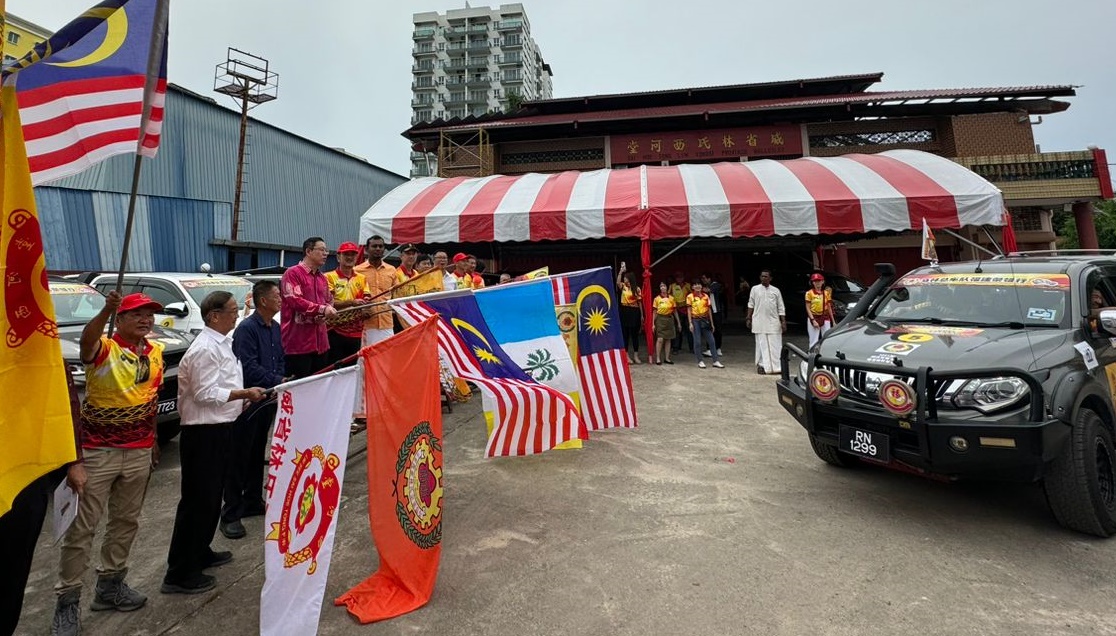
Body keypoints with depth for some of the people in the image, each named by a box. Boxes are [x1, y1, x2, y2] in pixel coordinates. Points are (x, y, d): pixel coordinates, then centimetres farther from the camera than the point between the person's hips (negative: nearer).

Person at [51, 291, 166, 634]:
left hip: (140, 452, 6)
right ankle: (67, 599, 14)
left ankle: (110, 584, 29)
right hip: (98, 451, -5)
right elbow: (86, 342, -38)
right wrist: (106, 310, -56)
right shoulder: (104, 348, -11)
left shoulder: (156, 352, 6)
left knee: (126, 521, 15)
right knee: (81, 527, 2)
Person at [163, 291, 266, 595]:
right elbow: (205, 394, -23)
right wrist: (244, 394, -20)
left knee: (212, 496, 20)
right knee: (197, 500, -2)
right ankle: (180, 574, 8)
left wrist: (244, 395, 13)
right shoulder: (205, 349, -19)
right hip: (203, 432, -10)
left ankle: (200, 553, 36)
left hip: (218, 428, 10)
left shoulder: (221, 343, 12)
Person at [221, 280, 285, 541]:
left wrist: (281, 380, -2)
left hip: (267, 399, 8)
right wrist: (278, 381, -18)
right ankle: (230, 514, 8)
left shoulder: (275, 328, 9)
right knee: (238, 457, 0)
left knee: (257, 453, 18)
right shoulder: (247, 328, -17)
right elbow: (248, 367, -22)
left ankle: (253, 501, 31)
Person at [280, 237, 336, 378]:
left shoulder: (322, 277, 19)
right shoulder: (293, 273, -6)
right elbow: (295, 301, -16)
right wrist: (321, 309, -22)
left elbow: (329, 301, 24)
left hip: (320, 342, 8)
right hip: (298, 343, -7)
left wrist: (327, 311, 1)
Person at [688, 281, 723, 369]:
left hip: (705, 320, 3)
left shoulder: (706, 296, 7)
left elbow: (709, 310, 10)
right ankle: (700, 361, 9)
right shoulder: (690, 297, -1)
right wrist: (690, 323, -10)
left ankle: (716, 361, 7)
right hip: (695, 320, -3)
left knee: (711, 341, 2)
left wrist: (712, 323, 8)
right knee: (697, 341, -1)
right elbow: (689, 310, -3)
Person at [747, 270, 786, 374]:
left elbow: (781, 308, 6)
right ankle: (761, 365, 7)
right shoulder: (755, 289, 5)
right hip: (759, 322, -1)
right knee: (761, 344, 0)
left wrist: (783, 322, 0)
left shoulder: (775, 290, 6)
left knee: (775, 345, 1)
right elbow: (751, 305, 9)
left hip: (773, 322, 1)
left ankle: (777, 366, 6)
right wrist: (749, 319, 4)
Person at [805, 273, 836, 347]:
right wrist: (813, 320, -15)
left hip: (825, 318, 3)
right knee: (814, 342, -4)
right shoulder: (809, 293, -2)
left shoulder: (826, 293, 8)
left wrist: (833, 321, 8)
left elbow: (829, 308, 11)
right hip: (813, 318, -3)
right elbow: (808, 308, -5)